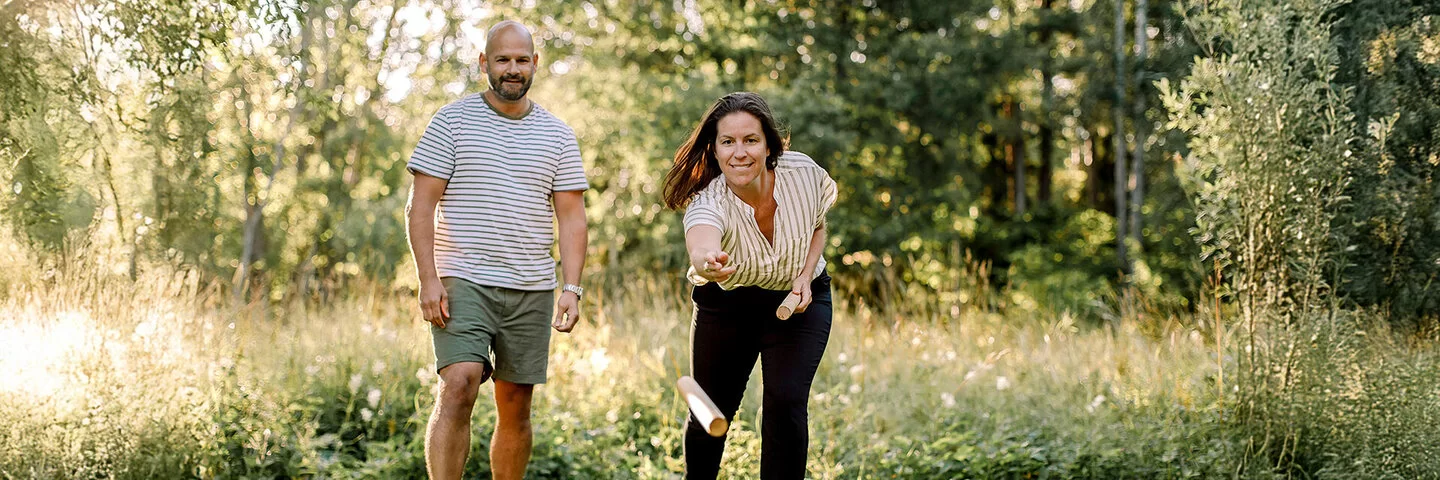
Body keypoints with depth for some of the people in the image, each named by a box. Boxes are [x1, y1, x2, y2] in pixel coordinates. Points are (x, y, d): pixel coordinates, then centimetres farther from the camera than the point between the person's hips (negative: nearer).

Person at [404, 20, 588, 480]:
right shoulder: (451, 121, 2)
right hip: (463, 282, -3)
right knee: (458, 386, -20)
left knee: (516, 407, 6)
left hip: (532, 291, 3)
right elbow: (420, 205, -1)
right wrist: (429, 279, -11)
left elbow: (572, 216, 9)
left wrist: (572, 288, -2)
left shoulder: (558, 135, 10)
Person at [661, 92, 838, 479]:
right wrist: (707, 261, -82)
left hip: (799, 301, 1)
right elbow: (701, 245, -58)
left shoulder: (803, 174, -22)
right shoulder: (708, 203, -32)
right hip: (726, 305, -1)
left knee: (785, 404, -16)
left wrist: (805, 275, -16)